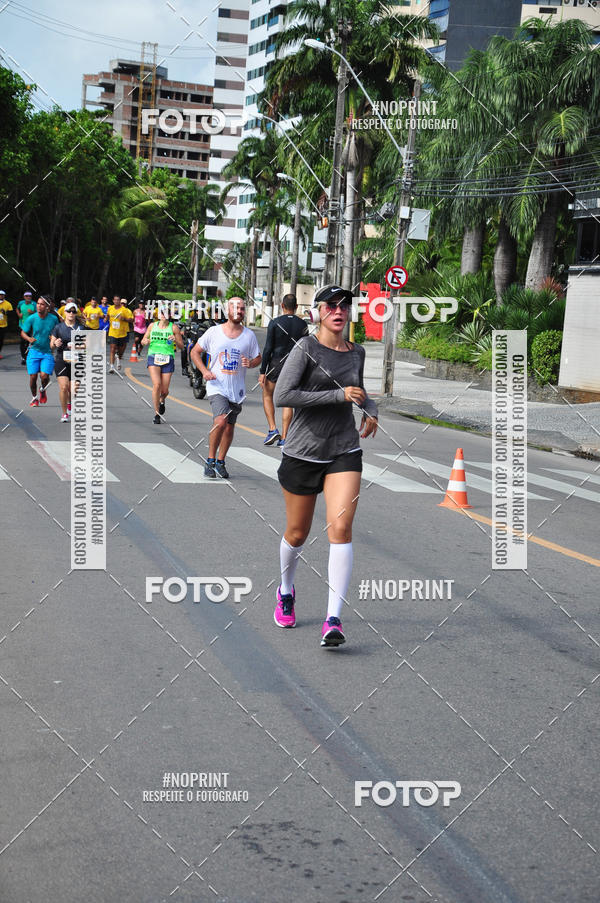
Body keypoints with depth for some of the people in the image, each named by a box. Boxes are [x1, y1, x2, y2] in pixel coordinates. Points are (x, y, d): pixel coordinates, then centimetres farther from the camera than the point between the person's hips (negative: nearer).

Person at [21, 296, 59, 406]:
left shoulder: (53, 318, -5)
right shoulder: (31, 318, -7)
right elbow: (23, 332, 3)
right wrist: (29, 338, -18)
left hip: (48, 352, 0)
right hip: (34, 351, 0)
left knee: (44, 376, -13)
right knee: (33, 376, -3)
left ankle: (43, 390, 23)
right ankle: (34, 398, 23)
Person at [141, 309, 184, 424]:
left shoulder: (174, 327, 5)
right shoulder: (152, 326, 11)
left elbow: (181, 346, 7)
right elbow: (143, 341, 19)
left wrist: (175, 340, -14)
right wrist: (145, 341, -5)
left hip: (168, 359, 0)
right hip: (153, 357, 0)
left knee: (164, 390, -1)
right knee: (157, 384, -20)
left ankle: (161, 401, 38)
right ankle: (156, 413, -10)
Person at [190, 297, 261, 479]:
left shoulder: (249, 335, 5)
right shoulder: (214, 332, 1)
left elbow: (258, 358, 12)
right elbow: (195, 352, 8)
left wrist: (250, 363, -12)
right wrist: (204, 371, -7)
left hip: (237, 389, 3)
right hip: (217, 387, -3)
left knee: (230, 426, 9)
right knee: (220, 421, -21)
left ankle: (220, 462, 27)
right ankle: (210, 460, -5)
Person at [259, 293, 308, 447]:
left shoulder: (275, 323, -7)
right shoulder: (302, 325, 2)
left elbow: (268, 348, -9)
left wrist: (262, 372, -6)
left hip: (276, 365, -2)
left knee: (267, 395, 16)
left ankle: (273, 430, 2)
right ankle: (283, 439, 4)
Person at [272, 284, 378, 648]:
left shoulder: (357, 352, 9)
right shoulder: (307, 348, -8)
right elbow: (281, 396, -20)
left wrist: (371, 410, 7)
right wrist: (339, 394, -20)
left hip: (344, 454, 3)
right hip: (303, 453, -3)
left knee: (341, 527, -15)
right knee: (298, 534, 10)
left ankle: (333, 620, -16)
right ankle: (286, 591, 40)